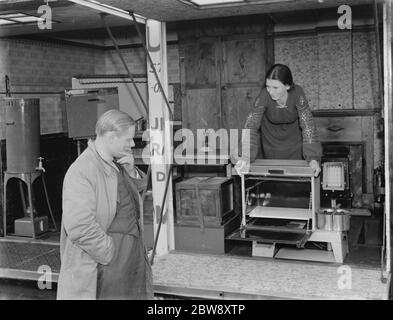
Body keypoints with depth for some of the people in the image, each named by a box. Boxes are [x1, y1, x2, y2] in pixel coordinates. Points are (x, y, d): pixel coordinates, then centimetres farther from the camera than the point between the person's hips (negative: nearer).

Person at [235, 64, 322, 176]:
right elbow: (251, 126, -33)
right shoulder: (264, 95, -30)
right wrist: (246, 156, -49)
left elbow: (308, 125, -32)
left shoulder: (297, 93, -31)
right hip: (271, 140, 0)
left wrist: (313, 158, -43)